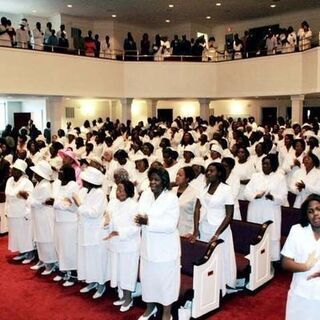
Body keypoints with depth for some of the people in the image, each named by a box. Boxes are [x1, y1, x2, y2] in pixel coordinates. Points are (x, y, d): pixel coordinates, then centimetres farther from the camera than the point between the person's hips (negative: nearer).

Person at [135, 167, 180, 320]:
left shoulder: (172, 198, -16)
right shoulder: (145, 194, 2)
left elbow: (170, 225, -23)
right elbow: (139, 214, 1)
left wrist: (148, 222, -28)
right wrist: (140, 219, -22)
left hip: (165, 247, -5)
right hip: (148, 245, 6)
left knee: (166, 279, 9)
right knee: (148, 277, 19)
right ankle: (150, 307, 41)